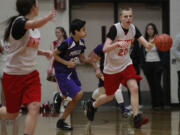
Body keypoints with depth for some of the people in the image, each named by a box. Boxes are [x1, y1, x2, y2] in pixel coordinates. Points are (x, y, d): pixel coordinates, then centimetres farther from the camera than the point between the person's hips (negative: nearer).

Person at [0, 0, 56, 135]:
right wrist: (49, 17, -36)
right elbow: (35, 24, -41)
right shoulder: (19, 21, -18)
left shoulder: (35, 30, 7)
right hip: (13, 75, -6)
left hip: (31, 74, 6)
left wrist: (42, 52, 7)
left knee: (34, 107, -15)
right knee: (12, 114, 7)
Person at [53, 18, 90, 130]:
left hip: (71, 71, 8)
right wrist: (67, 63, -22)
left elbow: (82, 59, 9)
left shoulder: (81, 43, 0)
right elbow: (54, 54, -16)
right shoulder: (67, 43, -24)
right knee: (77, 95, -13)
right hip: (62, 73, -8)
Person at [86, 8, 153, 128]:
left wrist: (151, 44, -37)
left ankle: (137, 118, -19)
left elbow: (147, 45, -13)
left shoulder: (133, 29, -5)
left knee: (134, 88, -19)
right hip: (112, 67, -4)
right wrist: (117, 43, -47)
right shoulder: (115, 28, -21)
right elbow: (105, 49, -29)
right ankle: (92, 106, 39)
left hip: (126, 64, 4)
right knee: (110, 96, 9)